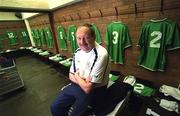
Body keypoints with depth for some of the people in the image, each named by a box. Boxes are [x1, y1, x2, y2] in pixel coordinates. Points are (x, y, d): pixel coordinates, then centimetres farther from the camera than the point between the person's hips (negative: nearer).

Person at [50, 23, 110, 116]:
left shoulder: (101, 55, -27)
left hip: (93, 91, -6)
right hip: (76, 86, 6)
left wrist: (77, 76, -8)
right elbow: (71, 75, 4)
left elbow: (88, 88, -25)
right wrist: (83, 81, -15)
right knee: (55, 107, 9)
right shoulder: (78, 51, -3)